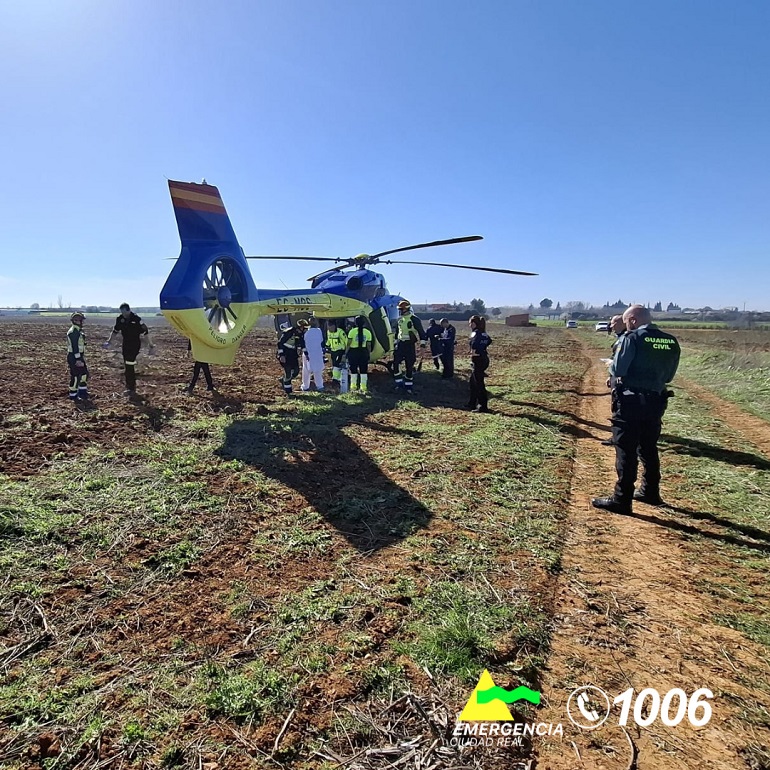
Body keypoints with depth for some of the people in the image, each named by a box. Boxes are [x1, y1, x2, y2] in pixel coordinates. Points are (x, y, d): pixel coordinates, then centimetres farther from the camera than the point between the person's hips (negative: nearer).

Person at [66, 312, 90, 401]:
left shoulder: (78, 331, 13)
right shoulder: (73, 331, -18)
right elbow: (74, 346, -23)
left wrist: (82, 357, 23)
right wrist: (78, 359, -24)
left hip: (79, 356, 10)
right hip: (74, 357, -10)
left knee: (84, 373, 14)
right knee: (75, 376, -3)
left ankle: (82, 393, 23)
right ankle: (73, 395, 7)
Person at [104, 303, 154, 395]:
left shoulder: (136, 319, -16)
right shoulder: (120, 319, 2)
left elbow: (145, 332, -14)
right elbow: (115, 331, 16)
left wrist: (151, 345, -16)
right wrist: (108, 342, 11)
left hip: (135, 344, -6)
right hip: (126, 344, 6)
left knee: (129, 365, -12)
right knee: (127, 365, 10)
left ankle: (130, 387, -5)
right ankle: (132, 386, 20)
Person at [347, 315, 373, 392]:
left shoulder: (352, 331, -6)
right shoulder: (368, 332, 1)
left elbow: (349, 344, -8)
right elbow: (369, 345, 3)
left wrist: (346, 353, 0)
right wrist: (368, 354, 14)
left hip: (353, 352, -2)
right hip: (364, 352, 2)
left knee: (353, 370, 9)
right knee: (363, 371, 7)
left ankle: (353, 386, 14)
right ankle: (363, 387, 8)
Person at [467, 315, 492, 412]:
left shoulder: (476, 332, -15)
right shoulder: (483, 333, 12)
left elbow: (475, 342, -36)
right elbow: (489, 340, 30)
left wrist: (473, 351, -21)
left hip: (478, 360, -10)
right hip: (484, 358, 10)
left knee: (479, 383, -4)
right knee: (473, 381, 20)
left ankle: (483, 406, 1)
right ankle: (472, 403, 30)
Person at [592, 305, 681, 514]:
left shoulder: (632, 338, -13)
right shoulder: (671, 342, 7)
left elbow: (617, 370, -14)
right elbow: (669, 375, 12)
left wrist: (627, 375, 8)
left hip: (630, 402, -7)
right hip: (655, 402, 7)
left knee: (626, 451, -1)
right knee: (649, 448, 20)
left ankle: (622, 500, 3)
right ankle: (650, 492, 32)